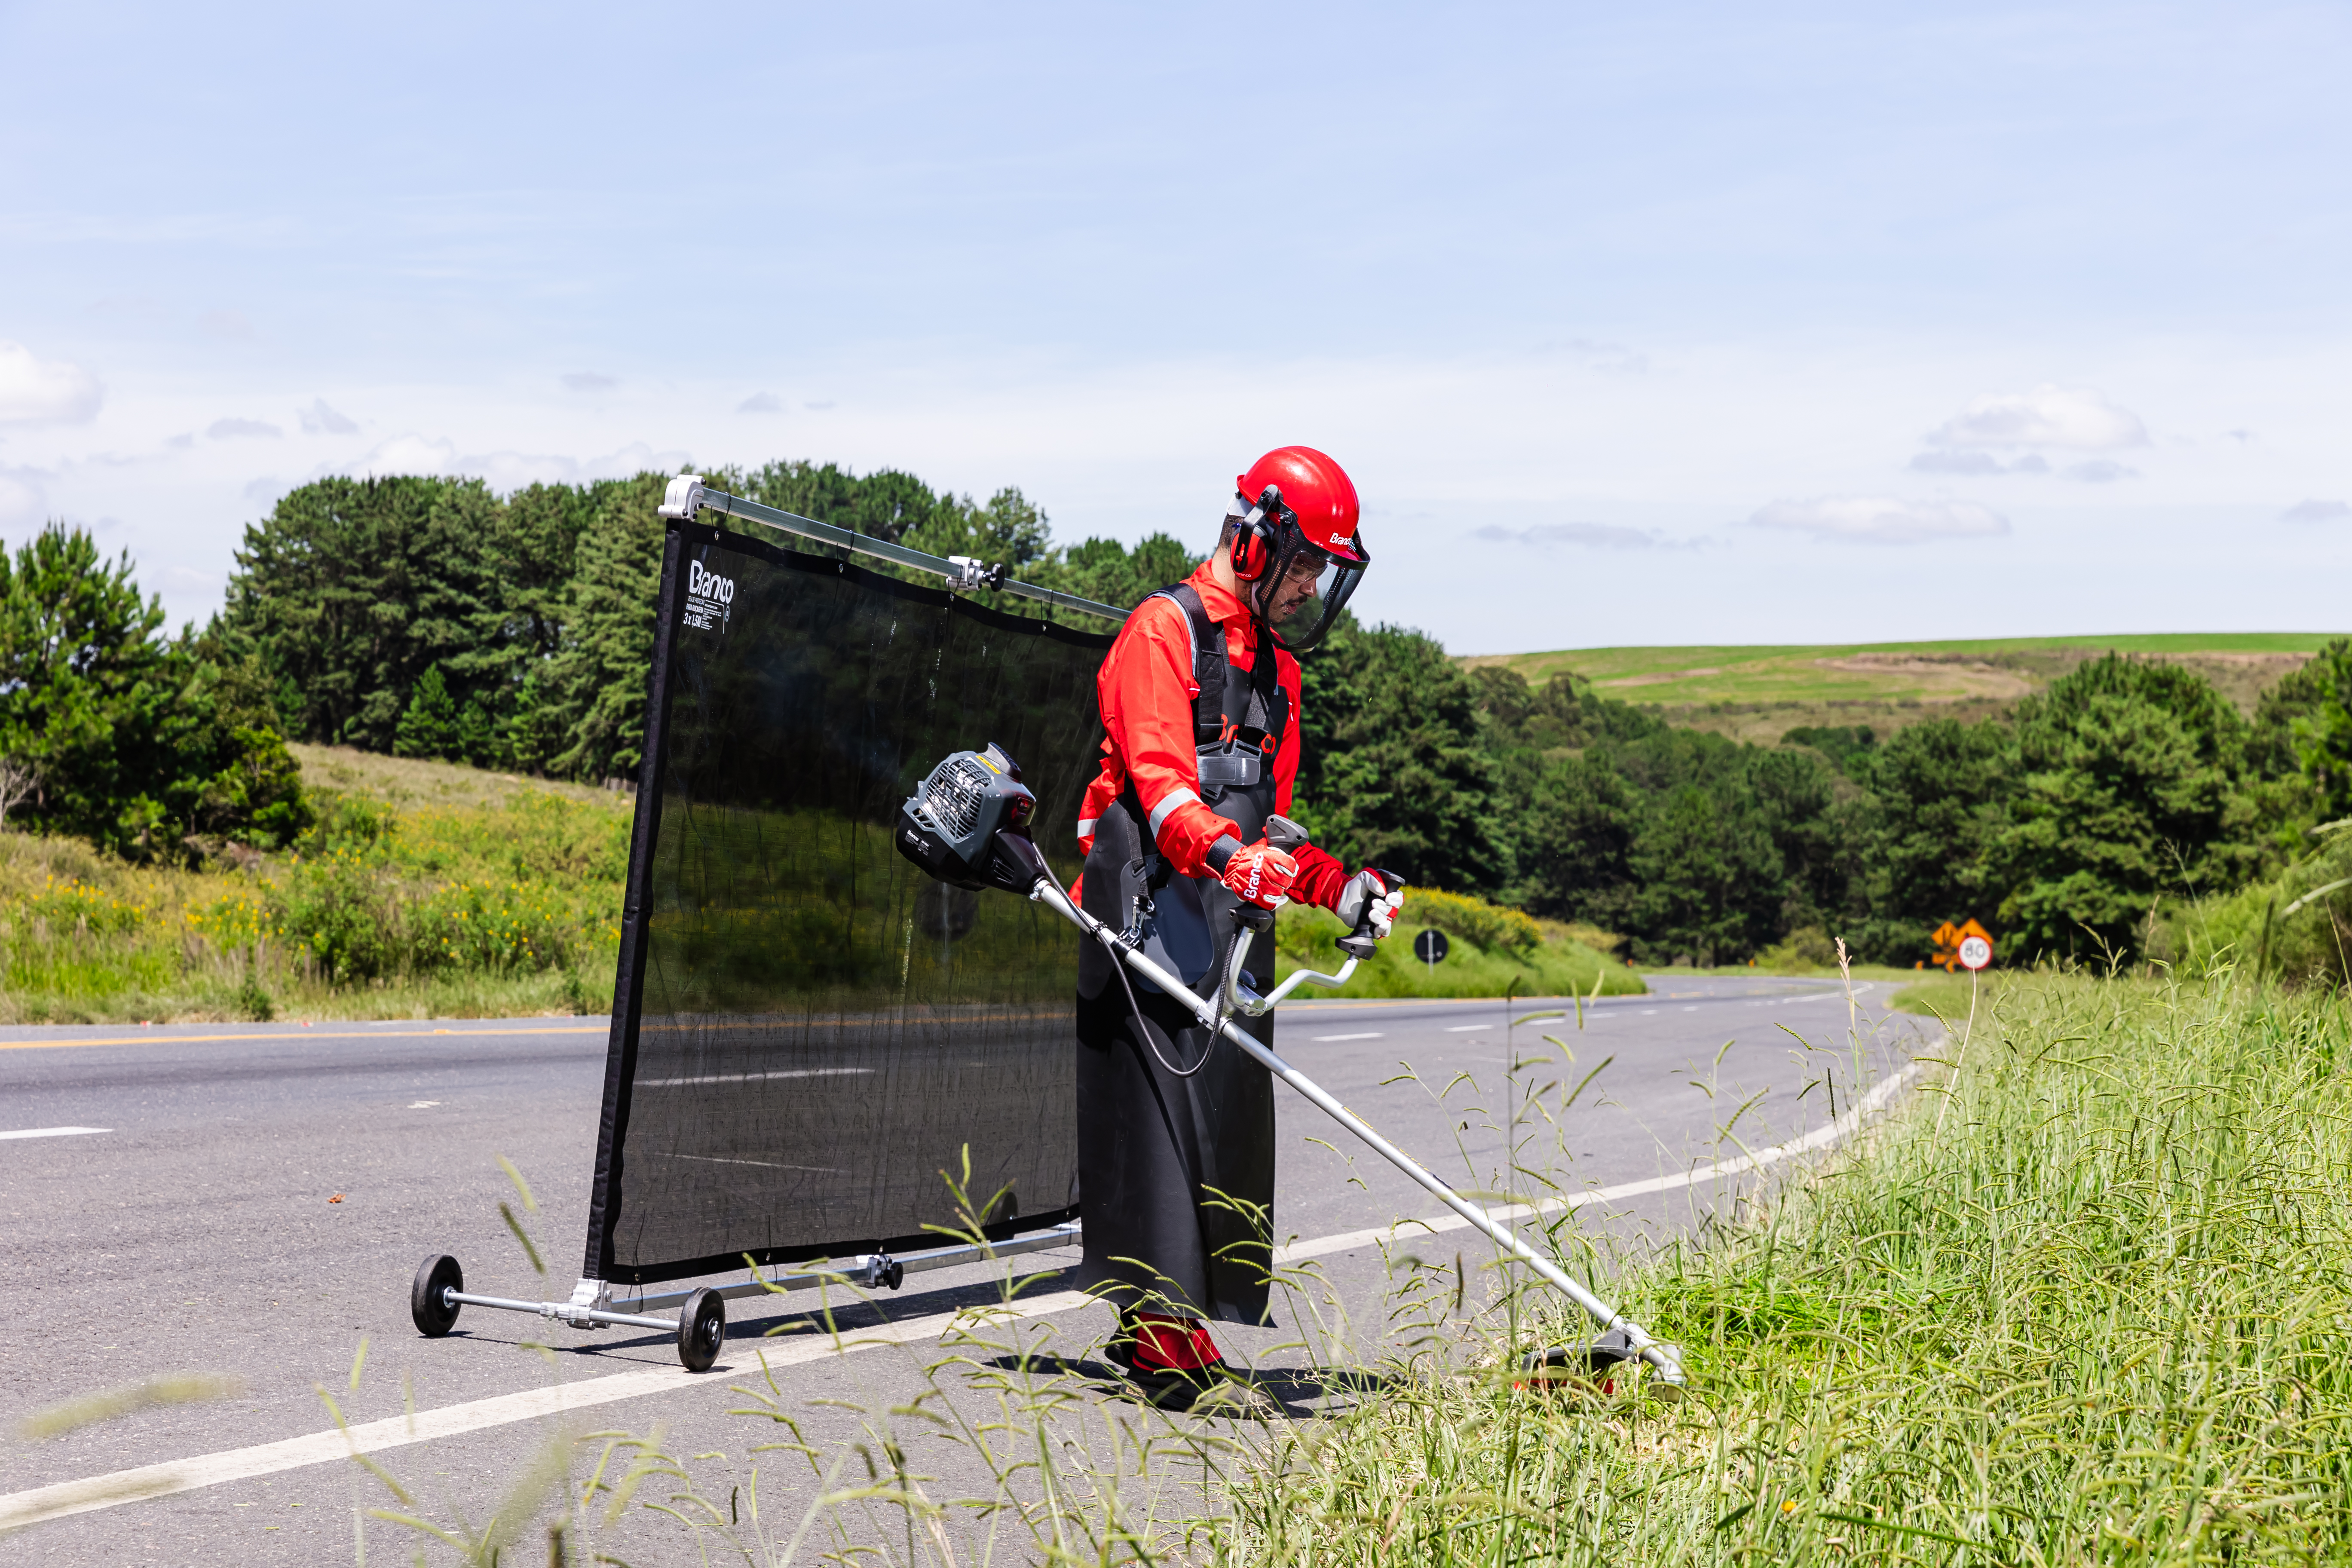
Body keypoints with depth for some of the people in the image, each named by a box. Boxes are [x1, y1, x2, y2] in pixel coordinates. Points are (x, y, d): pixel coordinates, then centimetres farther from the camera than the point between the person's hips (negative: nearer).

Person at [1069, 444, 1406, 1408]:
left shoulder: (1276, 670, 24)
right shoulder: (1164, 632, -4)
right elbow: (1160, 785, -19)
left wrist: (1338, 886, 8)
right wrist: (1229, 854, -36)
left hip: (1233, 932, 8)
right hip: (1148, 920, -8)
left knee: (1230, 1120, 4)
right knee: (1157, 1111, -12)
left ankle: (1183, 1323, 10)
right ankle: (1153, 1325, -11)